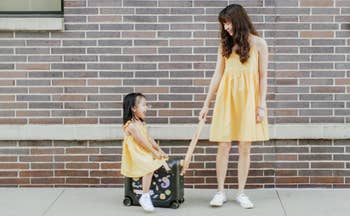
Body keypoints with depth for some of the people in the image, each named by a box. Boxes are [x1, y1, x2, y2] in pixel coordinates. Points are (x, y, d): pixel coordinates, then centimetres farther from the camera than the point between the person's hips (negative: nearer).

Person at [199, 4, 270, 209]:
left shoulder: (258, 44, 1)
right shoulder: (225, 45, 8)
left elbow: (263, 77, 1)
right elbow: (217, 76, 9)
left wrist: (261, 105, -5)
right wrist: (206, 104, 7)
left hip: (248, 100, -2)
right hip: (226, 99, 2)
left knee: (245, 148, 2)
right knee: (223, 146, 0)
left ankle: (241, 193, 12)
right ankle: (220, 192, 10)